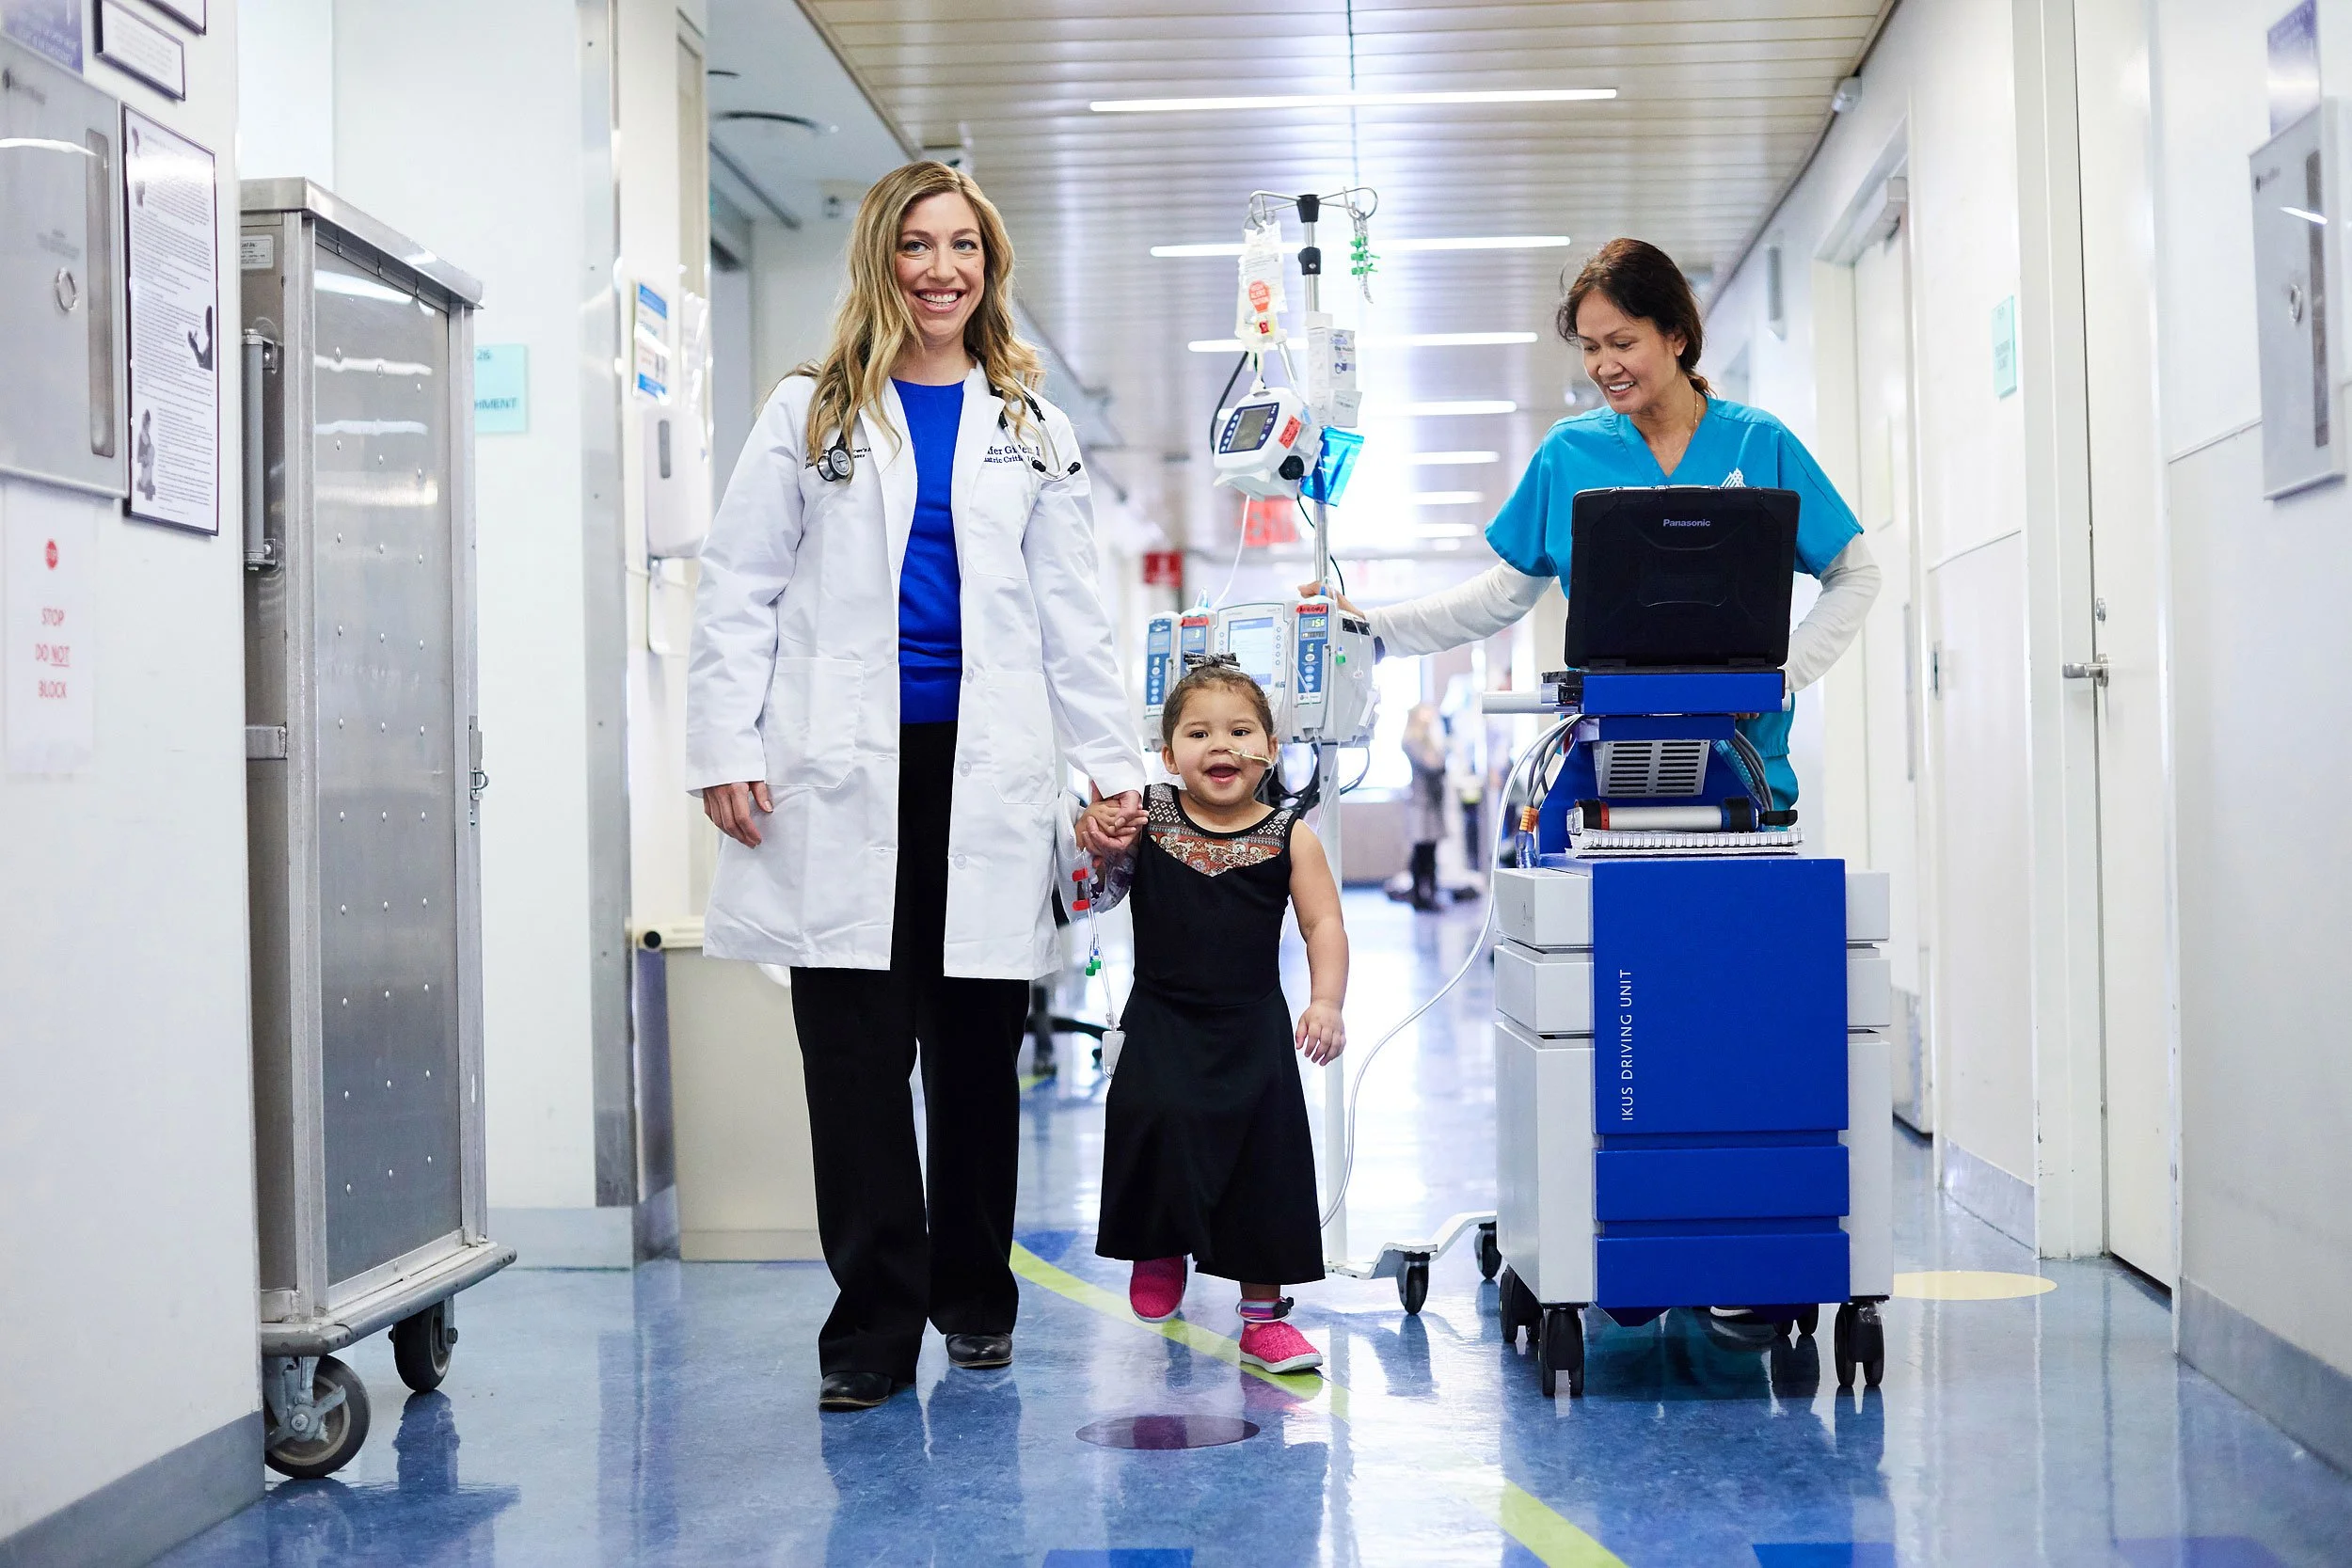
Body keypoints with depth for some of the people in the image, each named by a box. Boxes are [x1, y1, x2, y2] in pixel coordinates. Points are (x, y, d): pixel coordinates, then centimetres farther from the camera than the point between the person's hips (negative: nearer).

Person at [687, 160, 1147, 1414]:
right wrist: (723, 751, -4)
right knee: (856, 1053, -3)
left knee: (977, 1048, 7)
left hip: (986, 773, 2)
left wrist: (1114, 767, 9)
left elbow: (1070, 615, 15)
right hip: (843, 773, -2)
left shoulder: (1029, 429, 15)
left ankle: (974, 1297, 22)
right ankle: (874, 1325, 3)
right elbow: (738, 592, 6)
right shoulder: (811, 414, 9)